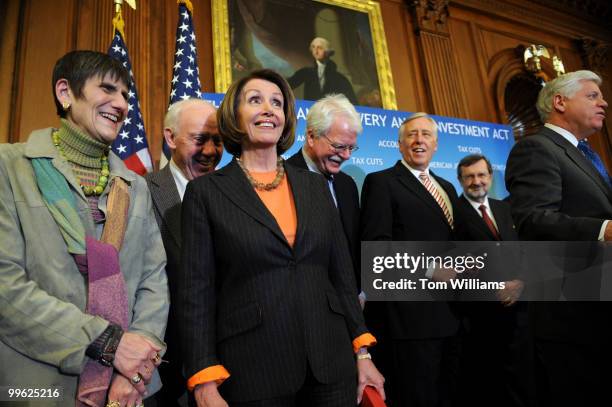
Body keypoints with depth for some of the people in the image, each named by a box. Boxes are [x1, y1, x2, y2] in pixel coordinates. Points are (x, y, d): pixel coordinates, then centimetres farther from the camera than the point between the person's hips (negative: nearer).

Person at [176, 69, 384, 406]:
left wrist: (362, 352, 6)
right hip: (252, 372, -3)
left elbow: (341, 273, 8)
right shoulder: (205, 191, -2)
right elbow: (196, 292, -5)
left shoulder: (315, 185, 8)